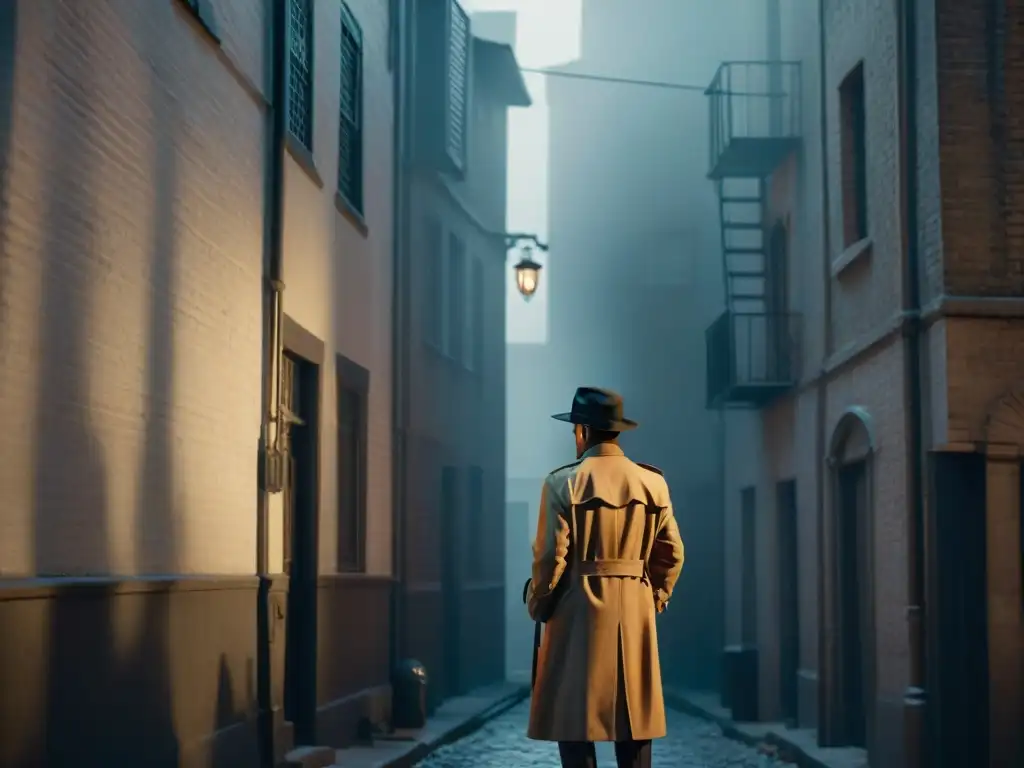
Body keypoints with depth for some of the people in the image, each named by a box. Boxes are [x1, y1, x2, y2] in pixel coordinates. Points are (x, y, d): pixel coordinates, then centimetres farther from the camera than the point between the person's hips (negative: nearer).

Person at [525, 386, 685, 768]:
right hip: (636, 614, 4)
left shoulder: (563, 482, -8)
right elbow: (672, 554, 7)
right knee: (635, 721, 9)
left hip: (579, 612, -4)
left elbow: (550, 556, -8)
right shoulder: (653, 482, 4)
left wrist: (538, 605, 6)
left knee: (575, 720, 0)